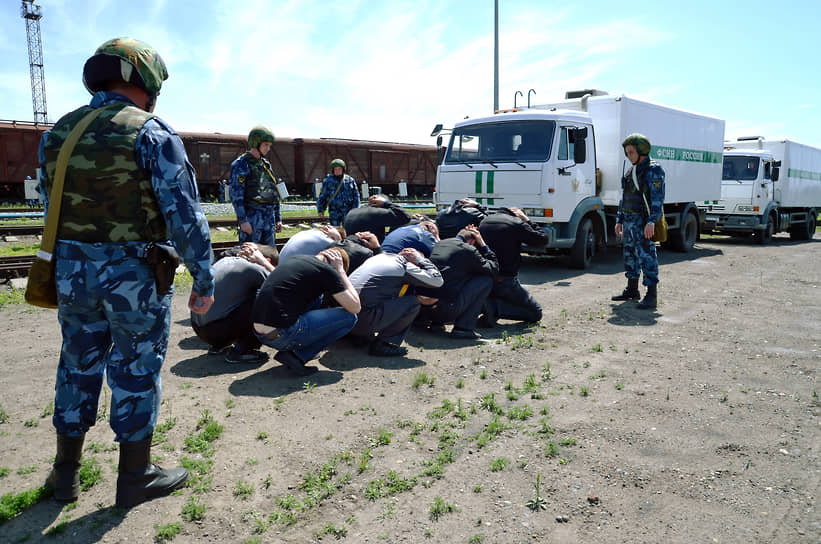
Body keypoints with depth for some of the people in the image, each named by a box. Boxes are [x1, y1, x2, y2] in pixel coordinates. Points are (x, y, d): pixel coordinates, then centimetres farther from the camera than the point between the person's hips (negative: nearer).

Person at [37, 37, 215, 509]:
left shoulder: (58, 133, 10)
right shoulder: (151, 133, -11)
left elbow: (51, 208, 14)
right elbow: (184, 215, -16)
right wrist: (204, 281, -11)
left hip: (71, 269, 6)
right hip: (134, 273, -6)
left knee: (78, 365, 18)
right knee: (136, 370, 7)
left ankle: (66, 473, 31)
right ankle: (136, 476, 20)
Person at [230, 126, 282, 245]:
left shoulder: (266, 164, 19)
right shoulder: (242, 163, -4)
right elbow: (235, 193, -11)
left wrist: (278, 218, 19)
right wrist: (242, 220, -18)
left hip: (269, 218, 7)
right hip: (252, 216, -7)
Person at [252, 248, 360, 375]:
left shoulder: (296, 258, 19)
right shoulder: (327, 270, -4)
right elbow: (355, 307, 0)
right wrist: (341, 271, 7)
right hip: (282, 336, -8)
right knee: (349, 317, 3)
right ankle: (298, 356, -2)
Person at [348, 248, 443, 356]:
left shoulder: (379, 256, 19)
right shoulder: (405, 266, -3)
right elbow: (437, 280, 3)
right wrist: (420, 259, 12)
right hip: (362, 321, -8)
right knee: (413, 304, -2)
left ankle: (359, 335, 22)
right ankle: (380, 344, -2)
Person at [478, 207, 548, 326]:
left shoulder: (485, 221, 10)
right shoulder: (518, 224, -9)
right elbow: (543, 240, -1)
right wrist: (527, 221, 6)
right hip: (505, 282, -6)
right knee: (536, 313, 5)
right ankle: (495, 307, -15)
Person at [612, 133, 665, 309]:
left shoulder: (654, 170, -9)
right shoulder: (631, 171, 16)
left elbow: (658, 197, -17)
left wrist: (651, 222, -25)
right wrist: (619, 220, 18)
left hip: (644, 222, -8)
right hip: (629, 221, 9)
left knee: (647, 256, -9)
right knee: (630, 255, 14)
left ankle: (652, 296, -8)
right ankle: (632, 290, 27)